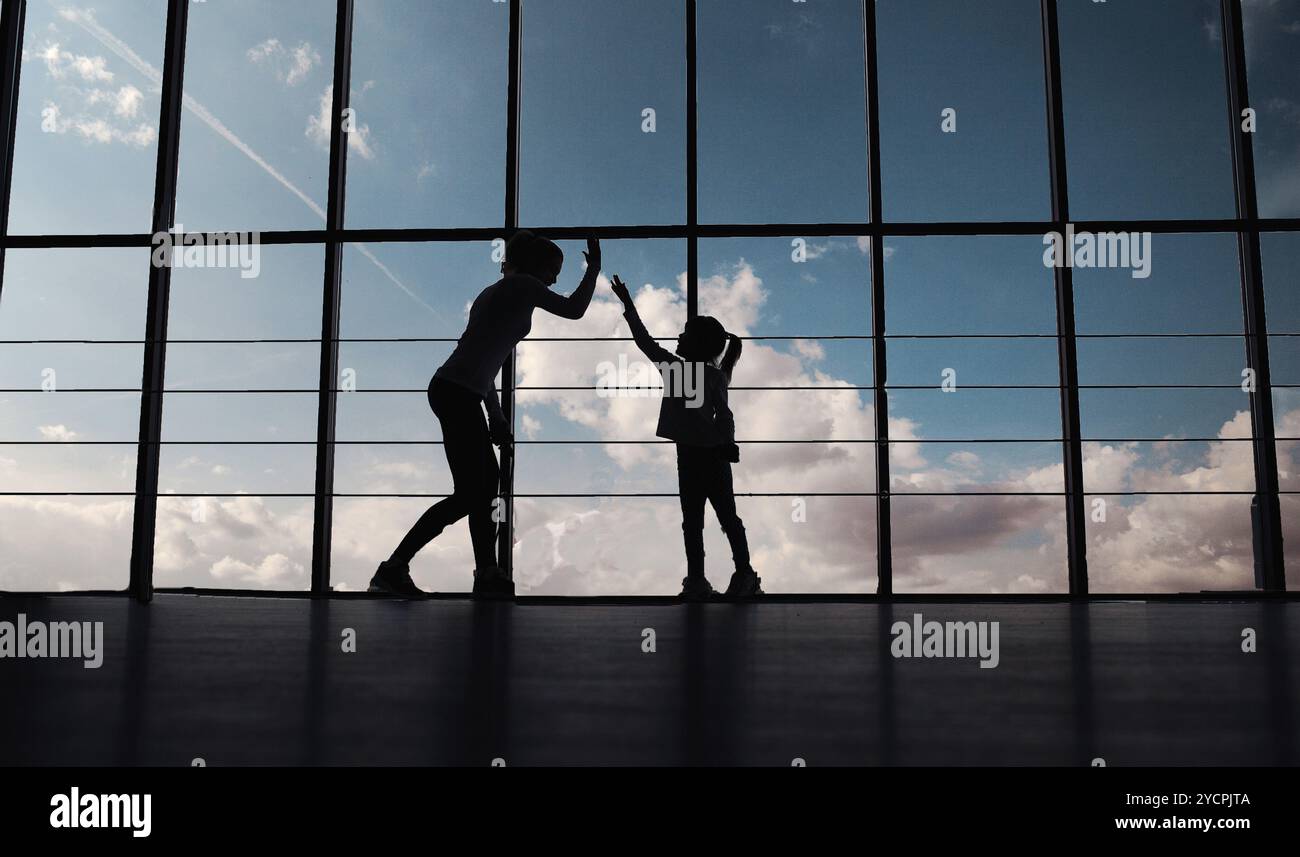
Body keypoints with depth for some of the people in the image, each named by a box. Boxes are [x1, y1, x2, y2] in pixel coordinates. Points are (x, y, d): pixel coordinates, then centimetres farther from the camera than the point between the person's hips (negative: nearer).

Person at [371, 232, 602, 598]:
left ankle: (488, 575, 18)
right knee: (468, 495, -8)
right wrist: (594, 267, 18)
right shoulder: (522, 285, 0)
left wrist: (496, 417, 24)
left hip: (452, 390, 10)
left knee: (487, 480, 14)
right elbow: (574, 309, 3)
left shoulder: (496, 292, 26)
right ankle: (393, 570, -7)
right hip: (457, 393, -10)